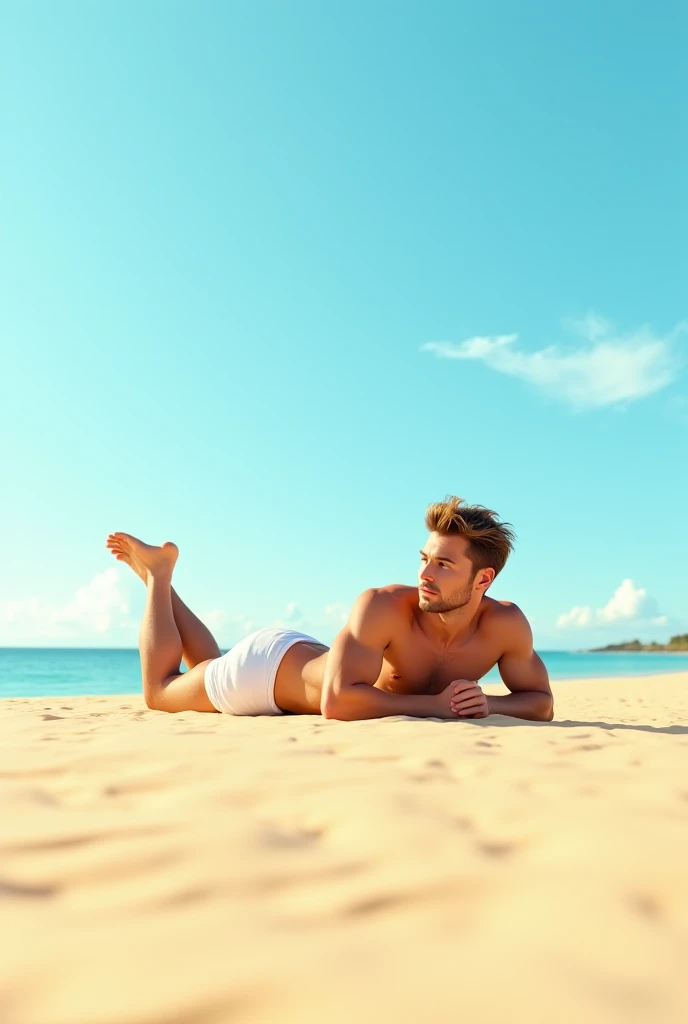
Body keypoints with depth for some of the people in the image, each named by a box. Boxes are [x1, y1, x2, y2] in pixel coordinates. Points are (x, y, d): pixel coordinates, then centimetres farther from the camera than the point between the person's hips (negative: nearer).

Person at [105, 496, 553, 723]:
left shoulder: (506, 624, -23)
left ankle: (161, 576, 46)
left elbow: (542, 702, -11)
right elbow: (338, 702, -44)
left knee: (208, 674, 33)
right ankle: (158, 570, 32)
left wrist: (487, 704, -31)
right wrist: (435, 704, -41)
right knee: (159, 692, 20)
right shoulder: (383, 605, -40)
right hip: (266, 663, -6)